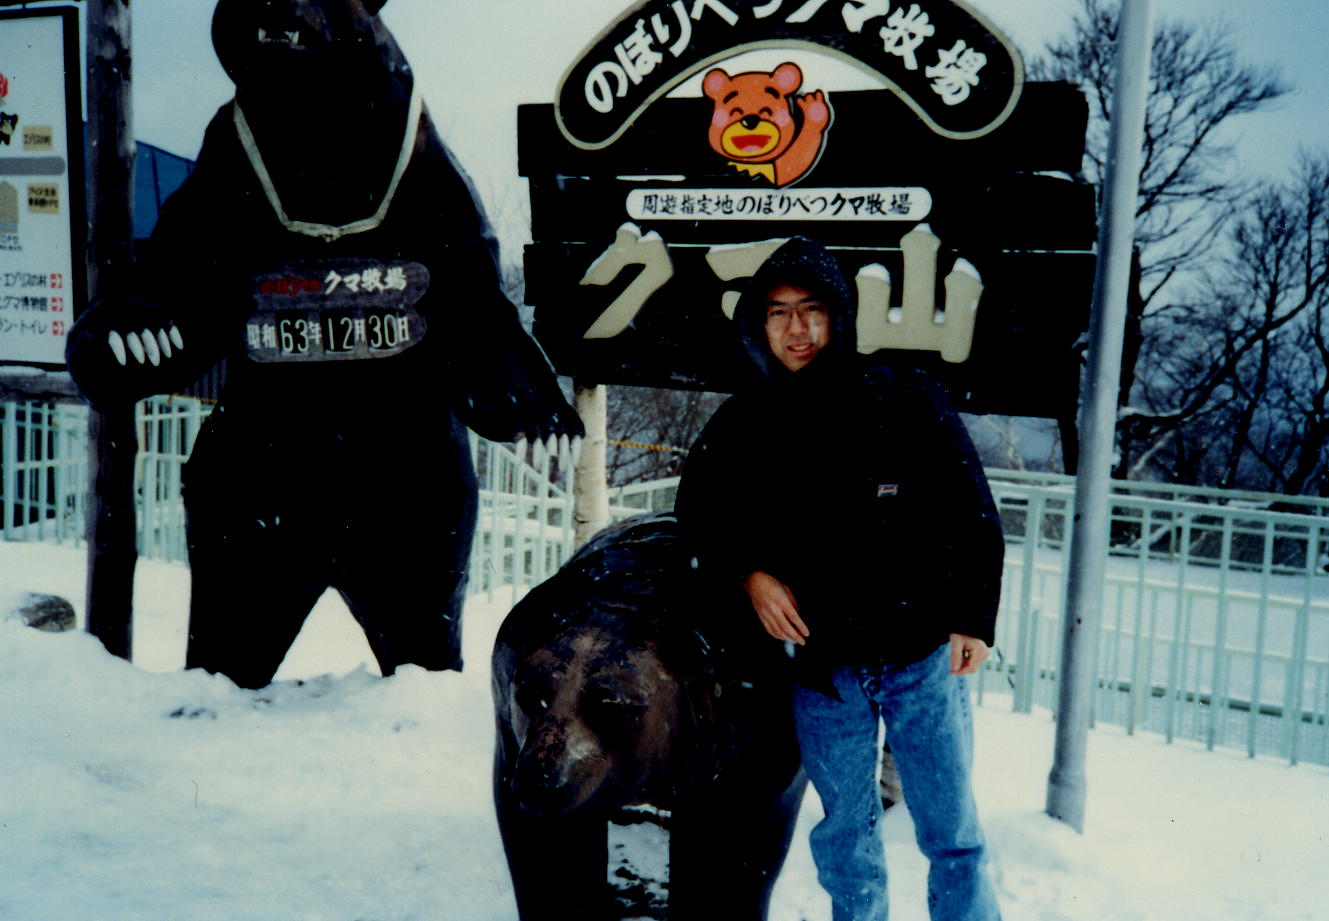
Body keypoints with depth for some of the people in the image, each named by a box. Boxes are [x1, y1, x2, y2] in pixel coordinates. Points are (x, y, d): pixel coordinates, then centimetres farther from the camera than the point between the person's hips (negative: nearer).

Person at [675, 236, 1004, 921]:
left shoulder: (903, 398, -5)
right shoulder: (742, 422, 2)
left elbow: (971, 511, -2)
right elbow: (700, 508, 15)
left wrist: (974, 618, -8)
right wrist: (746, 572, -2)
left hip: (922, 651, -2)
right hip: (822, 663, 2)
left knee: (951, 830, 6)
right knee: (845, 831, 15)